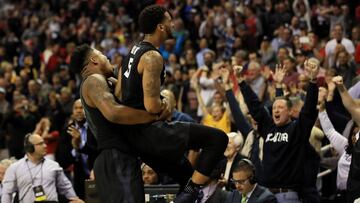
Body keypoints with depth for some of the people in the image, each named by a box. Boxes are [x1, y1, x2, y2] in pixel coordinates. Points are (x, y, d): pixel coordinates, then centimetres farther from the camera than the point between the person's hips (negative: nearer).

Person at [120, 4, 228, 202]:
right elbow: (152, 106, -23)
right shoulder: (153, 57, -16)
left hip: (132, 132, 10)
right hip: (149, 131, -10)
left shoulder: (134, 51, 14)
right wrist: (163, 104, -2)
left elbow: (120, 94, 21)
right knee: (218, 138, -12)